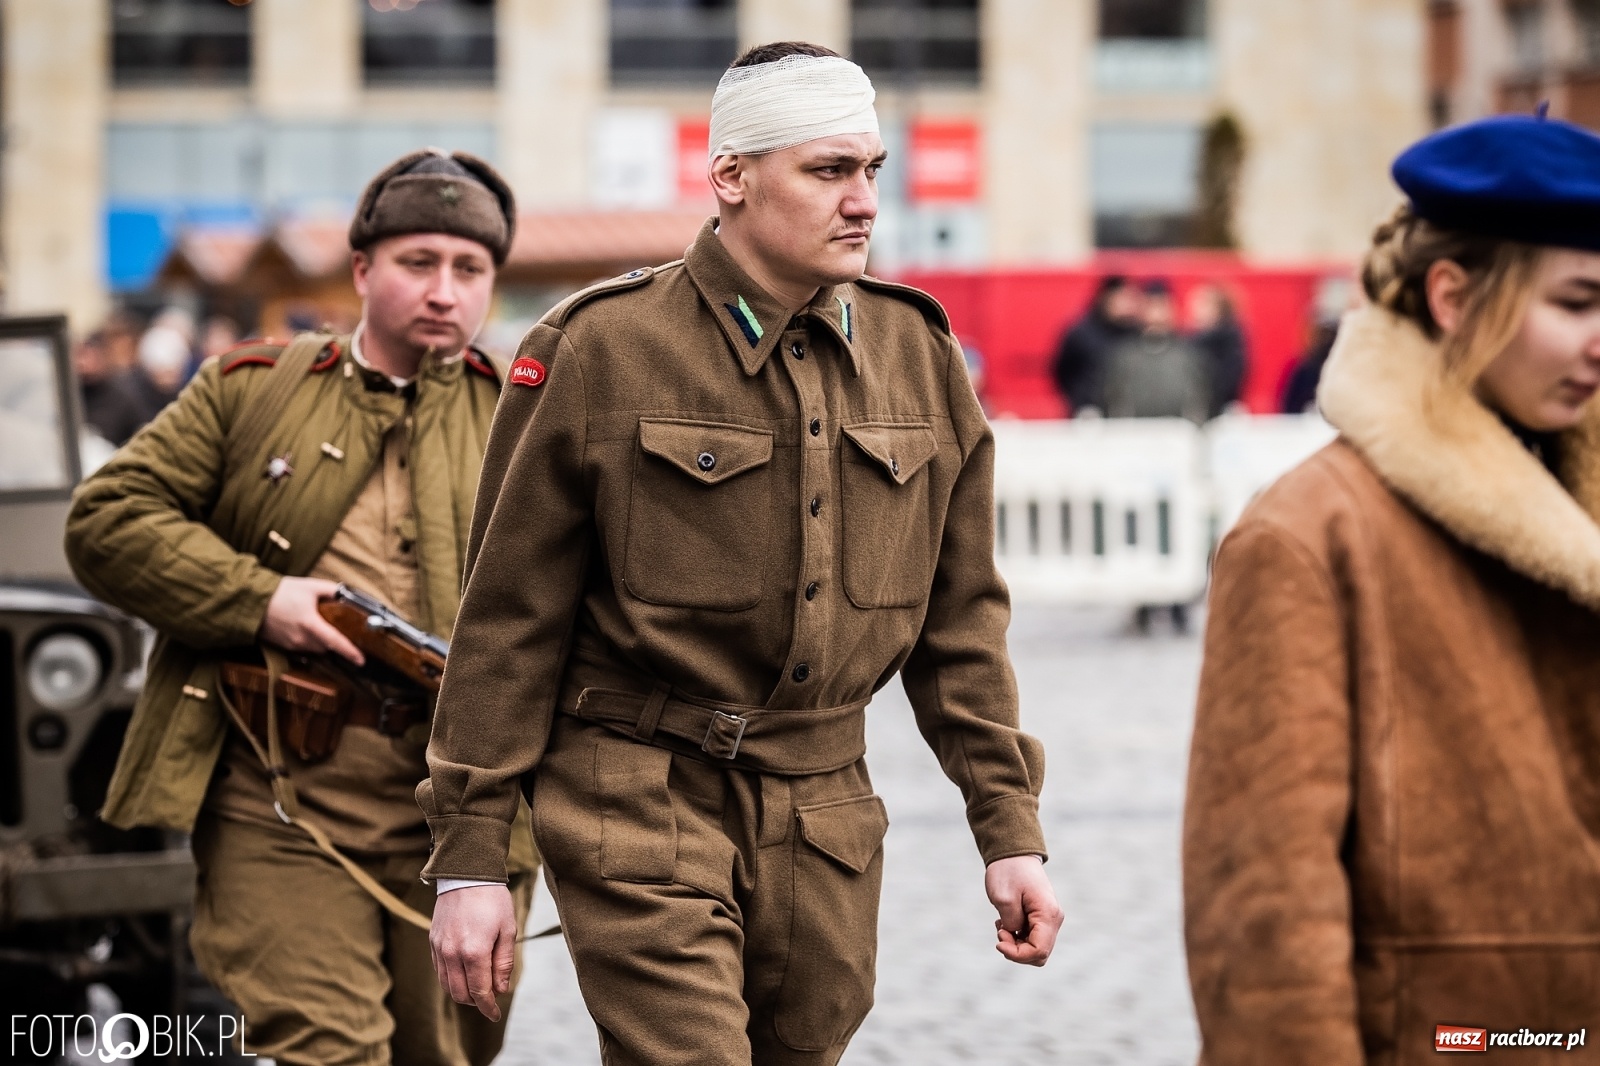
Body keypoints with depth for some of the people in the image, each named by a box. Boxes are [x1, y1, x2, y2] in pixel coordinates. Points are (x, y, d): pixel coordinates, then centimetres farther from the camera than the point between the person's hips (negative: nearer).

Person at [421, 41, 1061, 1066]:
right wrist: (470, 859, -6)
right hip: (640, 802, -5)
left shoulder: (919, 353, 7)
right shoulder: (599, 349, -7)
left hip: (826, 819, 5)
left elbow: (959, 617, 13)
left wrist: (1011, 829, 9)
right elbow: (509, 620, -4)